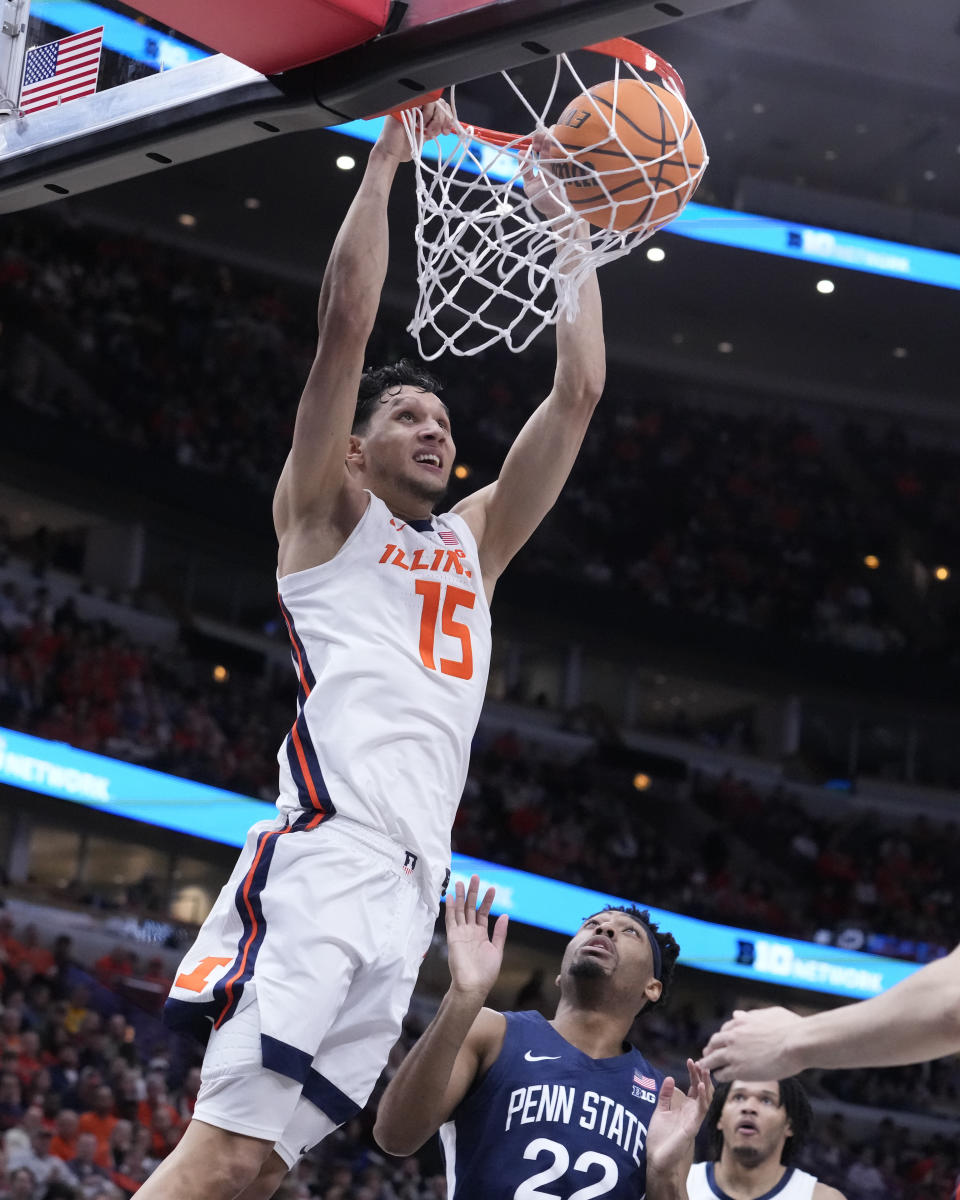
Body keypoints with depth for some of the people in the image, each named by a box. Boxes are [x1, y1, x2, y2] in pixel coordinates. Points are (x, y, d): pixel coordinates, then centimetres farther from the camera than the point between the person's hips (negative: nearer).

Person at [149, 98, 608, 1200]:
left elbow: (577, 393, 25)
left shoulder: (475, 540, 30)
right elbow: (345, 322, 3)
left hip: (413, 883, 6)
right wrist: (388, 155, 5)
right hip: (325, 852, -6)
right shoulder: (327, 512, 14)